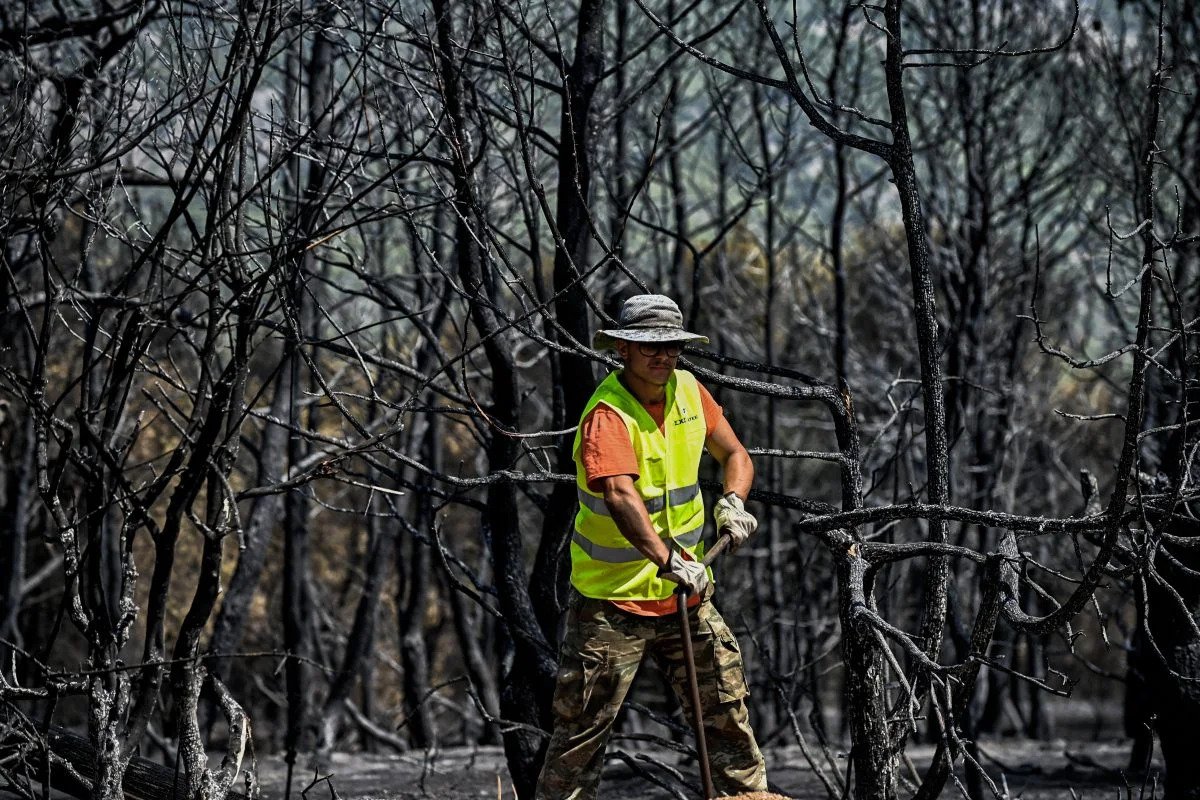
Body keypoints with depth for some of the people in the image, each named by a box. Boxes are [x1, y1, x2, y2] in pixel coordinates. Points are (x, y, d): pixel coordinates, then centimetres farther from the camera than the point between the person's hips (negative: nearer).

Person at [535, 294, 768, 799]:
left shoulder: (689, 390, 2)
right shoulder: (607, 416, -21)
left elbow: (734, 455, 15)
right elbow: (620, 496, -37)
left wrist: (732, 501, -8)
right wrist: (667, 560, -51)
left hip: (683, 594, 6)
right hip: (612, 600, -6)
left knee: (727, 712, 7)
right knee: (582, 730, -2)